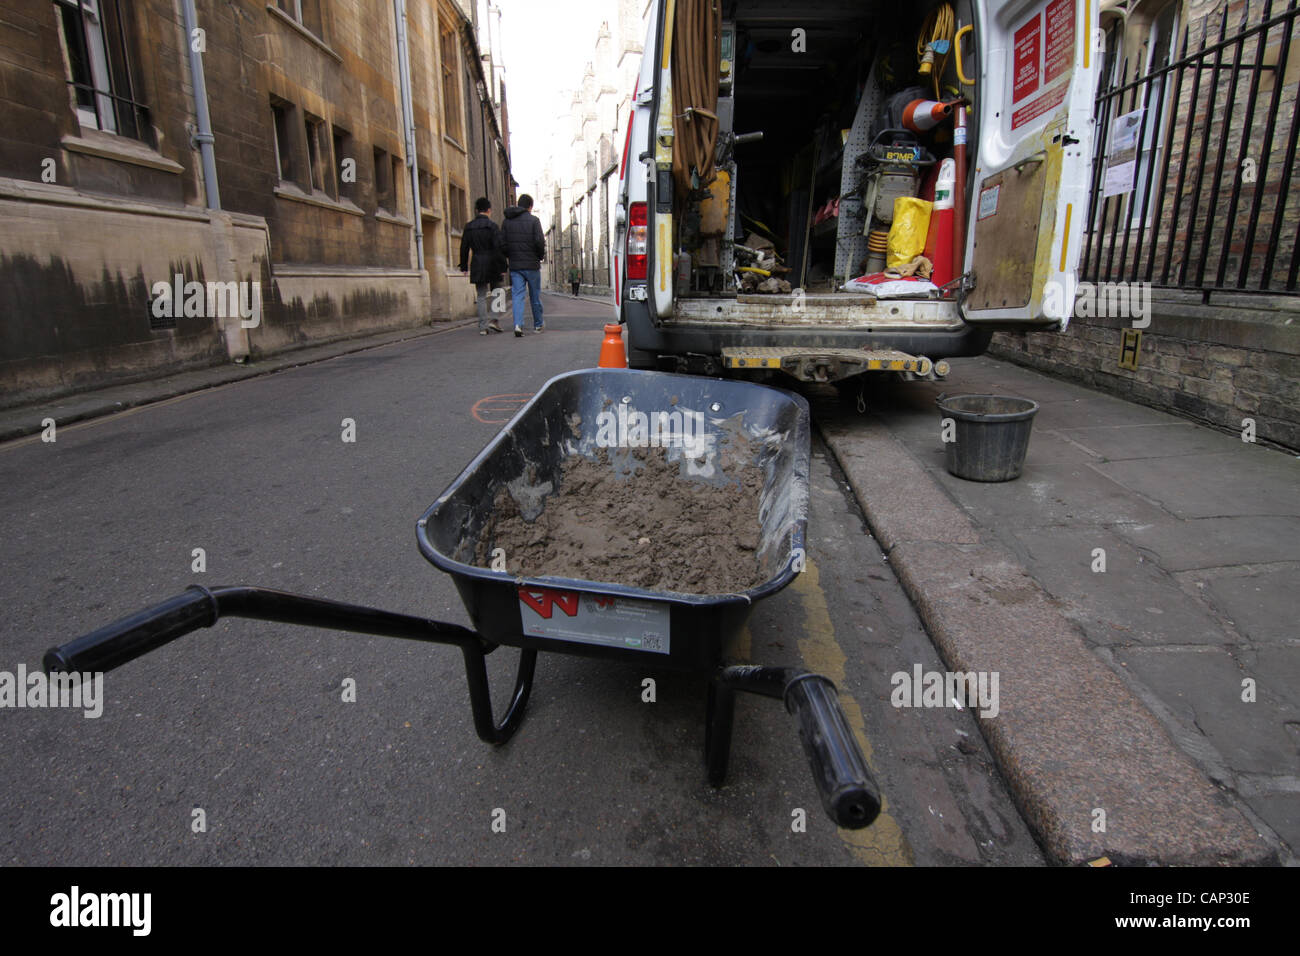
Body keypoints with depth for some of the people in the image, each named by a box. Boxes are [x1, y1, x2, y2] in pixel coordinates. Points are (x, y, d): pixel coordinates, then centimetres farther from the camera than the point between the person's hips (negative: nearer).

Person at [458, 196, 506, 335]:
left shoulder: (469, 227, 7)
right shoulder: (492, 226, -7)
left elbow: (464, 248, 10)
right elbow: (500, 247, -12)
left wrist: (464, 266, 18)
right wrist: (502, 266, -9)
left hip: (477, 266, 4)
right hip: (492, 265, -4)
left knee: (481, 297, 8)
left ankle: (483, 326, 5)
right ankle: (494, 320, -3)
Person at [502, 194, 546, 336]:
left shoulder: (507, 221, 7)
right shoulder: (533, 220, -5)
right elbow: (539, 241, -14)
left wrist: (510, 256, 15)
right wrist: (541, 256, 3)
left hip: (514, 265, 3)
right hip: (532, 264, -3)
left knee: (517, 295, 0)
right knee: (535, 296, 11)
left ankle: (518, 325, -18)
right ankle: (538, 324, 22)